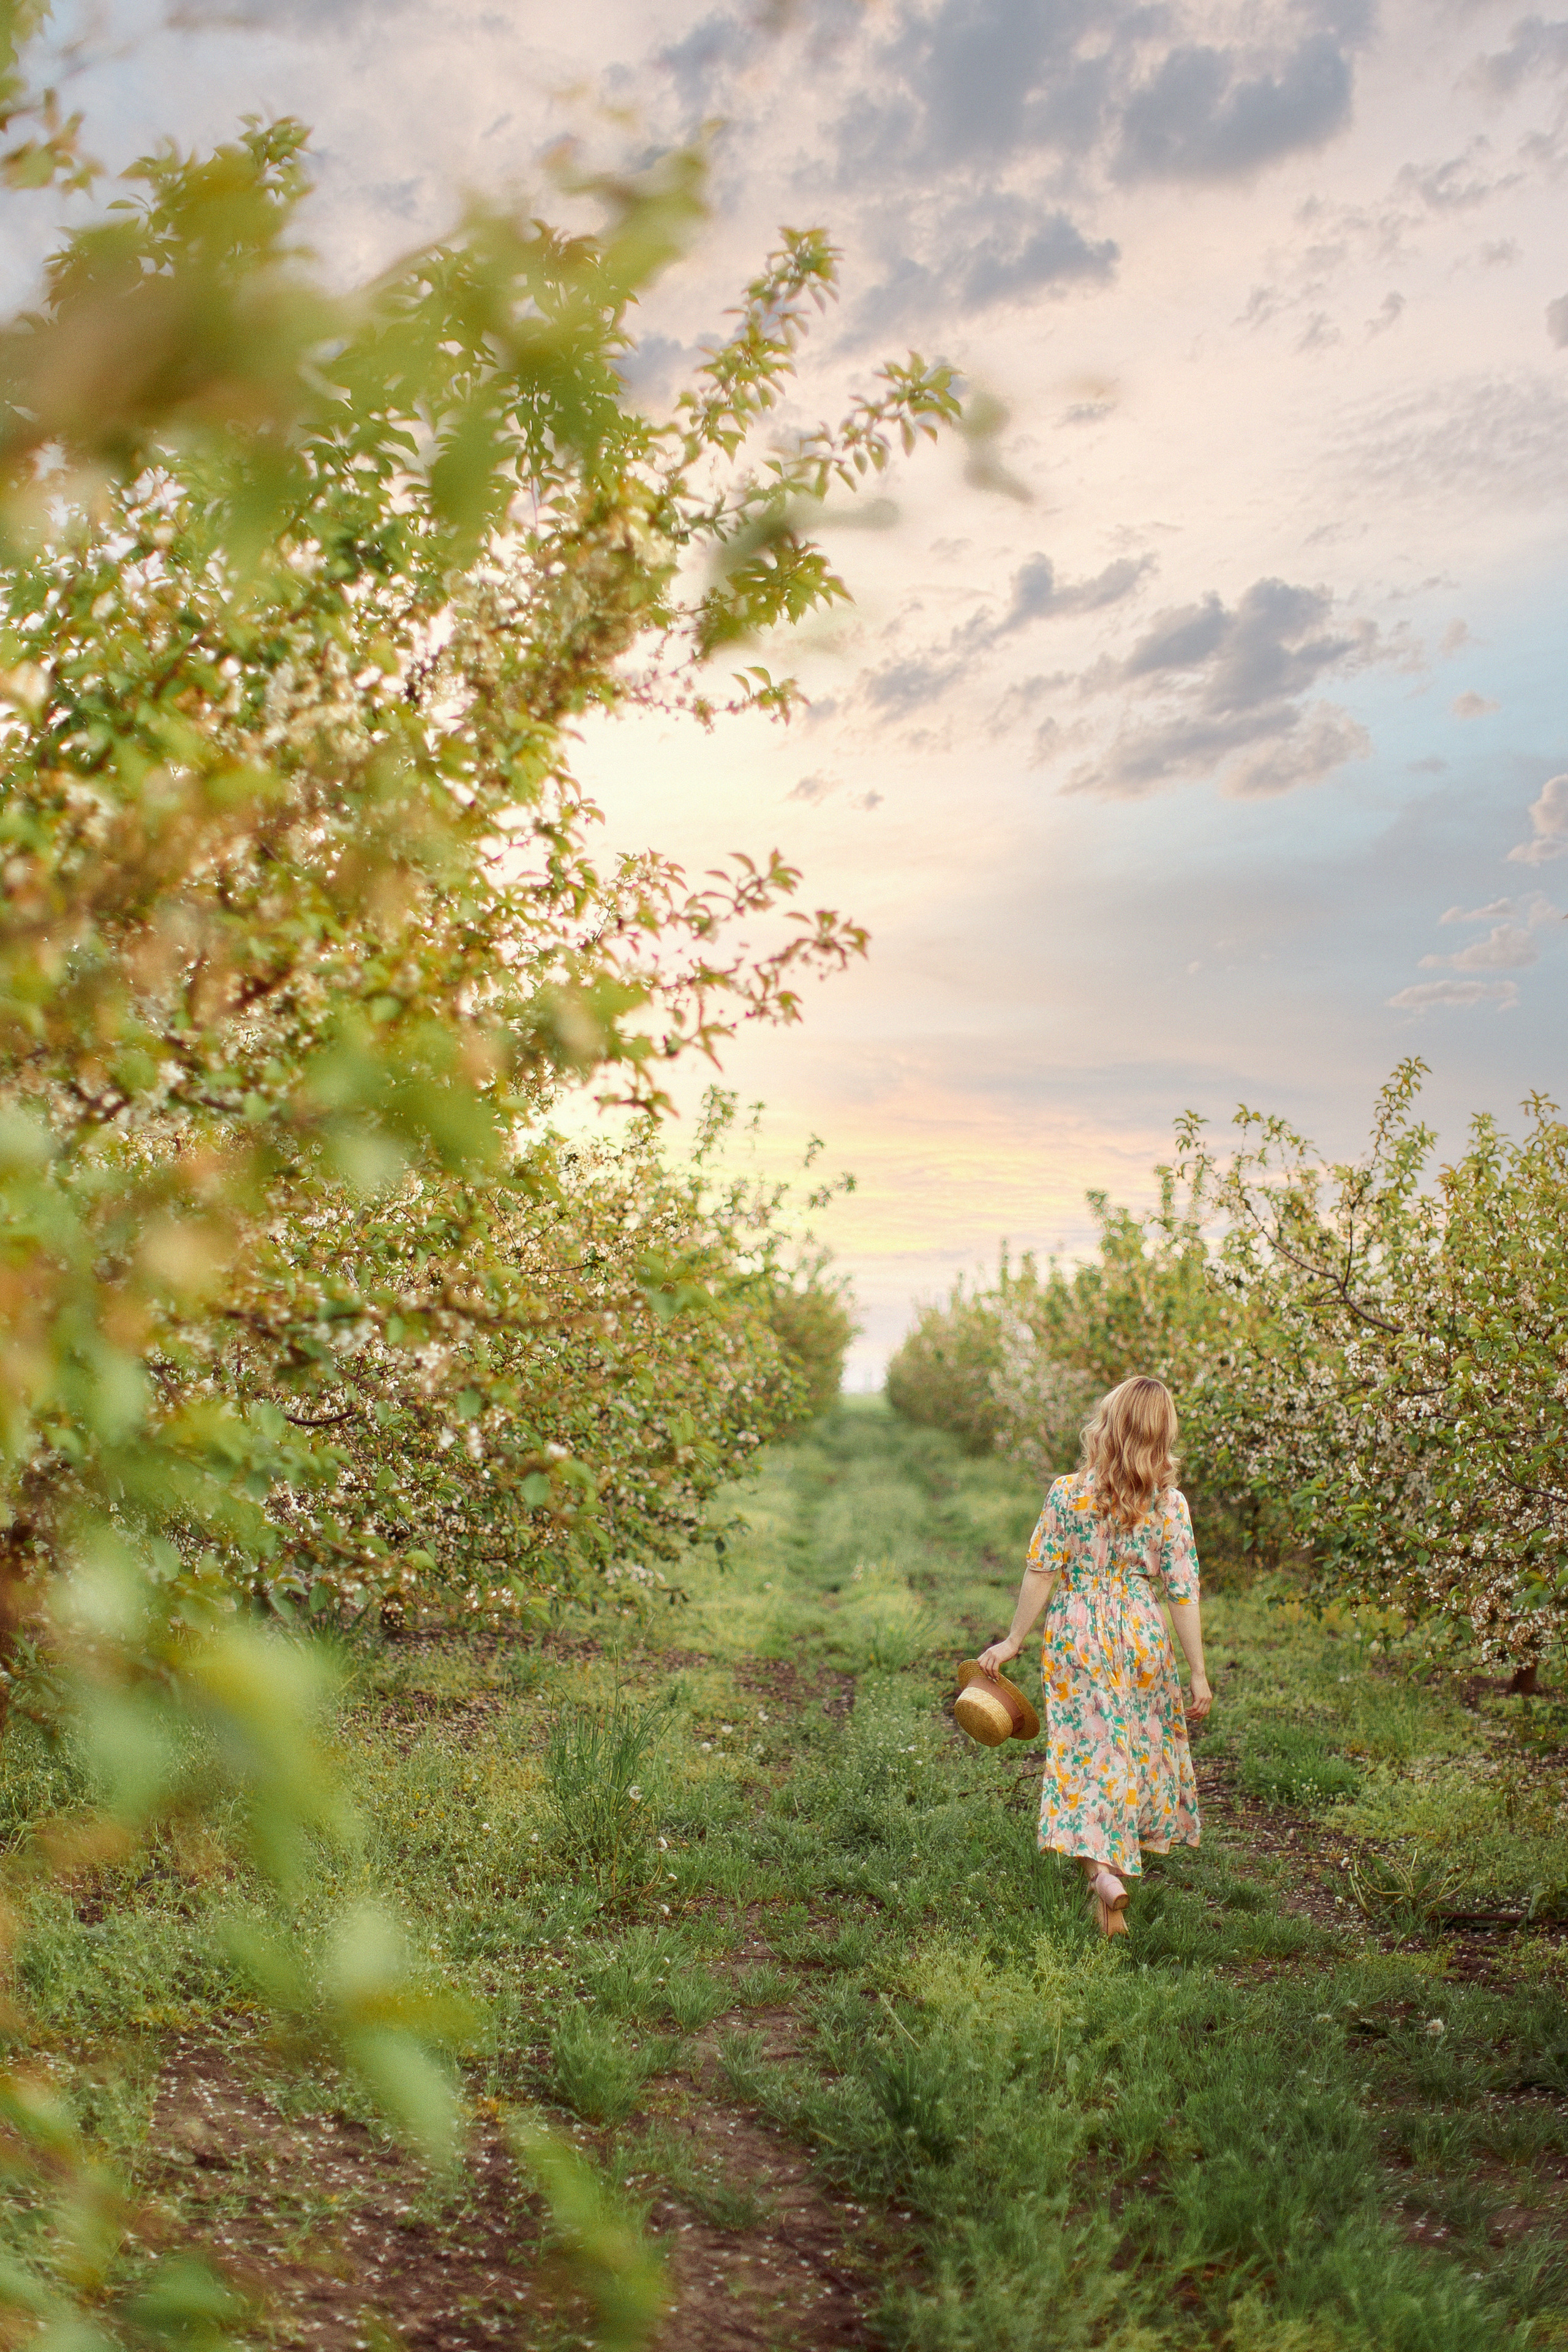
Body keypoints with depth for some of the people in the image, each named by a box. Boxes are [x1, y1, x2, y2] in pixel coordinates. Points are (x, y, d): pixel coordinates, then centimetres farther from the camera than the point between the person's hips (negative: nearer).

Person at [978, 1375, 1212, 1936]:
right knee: (1141, 1744, 23)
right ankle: (1130, 1852, 42)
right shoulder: (1170, 1505, -9)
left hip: (1075, 1642, -1)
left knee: (1086, 1751, 2)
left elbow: (1041, 1573, -7)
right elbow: (1183, 1594, -8)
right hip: (1141, 1642, 1)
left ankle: (1104, 1874, -16)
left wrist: (1013, 1641, 4)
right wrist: (1199, 1675, -1)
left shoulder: (1067, 1493, -10)